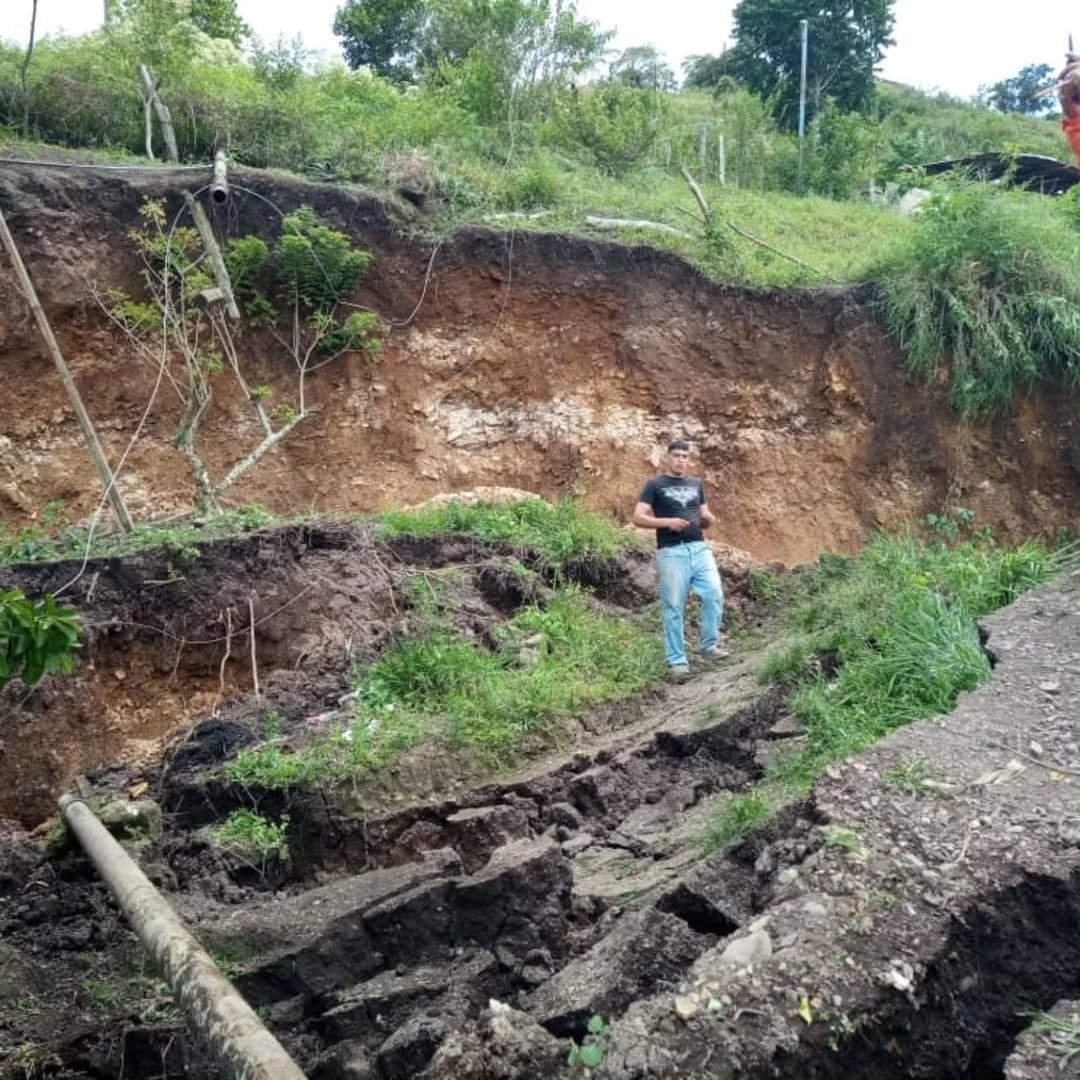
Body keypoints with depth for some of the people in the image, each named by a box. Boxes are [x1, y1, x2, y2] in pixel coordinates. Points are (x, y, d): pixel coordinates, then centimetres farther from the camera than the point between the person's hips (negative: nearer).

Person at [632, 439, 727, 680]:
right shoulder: (655, 485, 2)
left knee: (715, 595, -8)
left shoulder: (696, 484, 17)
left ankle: (709, 645, 10)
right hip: (671, 552, -4)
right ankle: (677, 660, 6)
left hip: (699, 548, 4)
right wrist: (667, 522, -17)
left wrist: (709, 519, -2)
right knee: (674, 607, -1)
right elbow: (638, 518, -5)